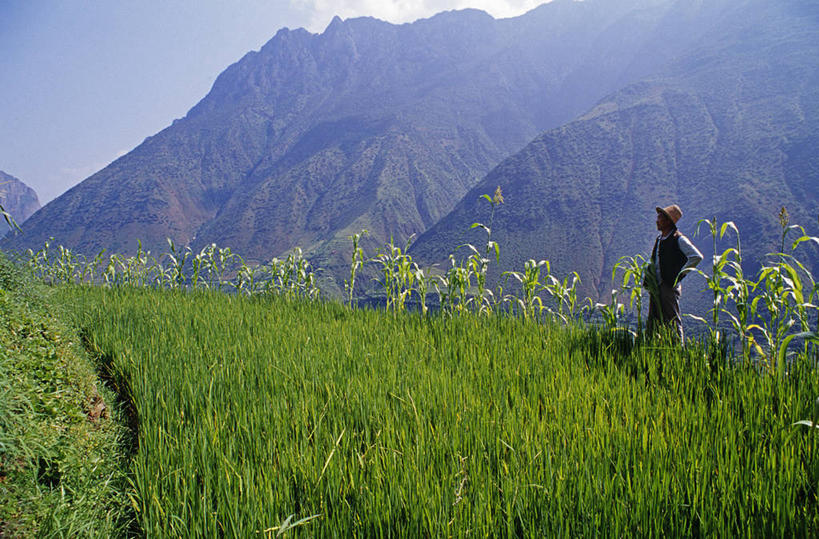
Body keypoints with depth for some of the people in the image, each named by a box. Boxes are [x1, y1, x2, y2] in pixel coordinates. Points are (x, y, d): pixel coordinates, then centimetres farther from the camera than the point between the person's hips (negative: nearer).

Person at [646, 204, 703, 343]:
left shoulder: (679, 239, -8)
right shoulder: (659, 239, 17)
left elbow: (697, 257, -17)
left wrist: (680, 274, -14)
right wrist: (649, 281, 15)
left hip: (670, 286, -8)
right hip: (656, 287, 8)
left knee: (672, 322, -5)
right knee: (652, 323, 9)